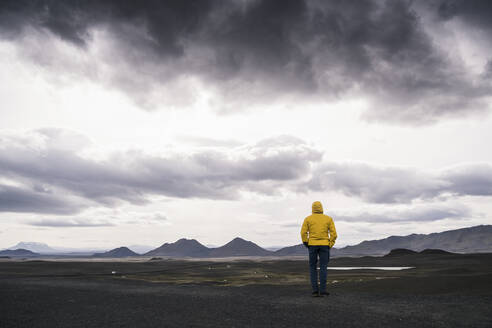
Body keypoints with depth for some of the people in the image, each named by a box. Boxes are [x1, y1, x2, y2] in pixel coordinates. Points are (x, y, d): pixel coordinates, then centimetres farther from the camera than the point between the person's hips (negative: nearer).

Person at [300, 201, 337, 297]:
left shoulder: (308, 219, 1)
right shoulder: (328, 219, 4)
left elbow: (303, 233, -6)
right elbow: (333, 233, -3)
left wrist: (306, 244, 6)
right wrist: (330, 245, 6)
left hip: (312, 245, 0)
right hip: (324, 245, 0)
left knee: (313, 267, 8)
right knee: (323, 267, 3)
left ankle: (315, 290, 0)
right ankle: (322, 290, -3)